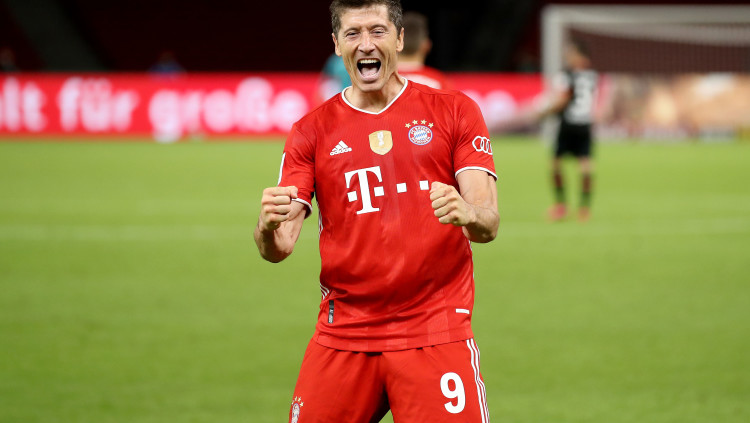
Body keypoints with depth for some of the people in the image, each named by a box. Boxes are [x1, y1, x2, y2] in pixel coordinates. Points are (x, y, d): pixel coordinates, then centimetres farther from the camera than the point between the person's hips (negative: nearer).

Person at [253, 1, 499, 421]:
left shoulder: (453, 111, 5)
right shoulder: (312, 131, 9)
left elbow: (489, 224, -3)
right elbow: (280, 247, 2)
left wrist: (467, 214, -27)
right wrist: (269, 227, -22)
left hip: (437, 334, -2)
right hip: (343, 335, 2)